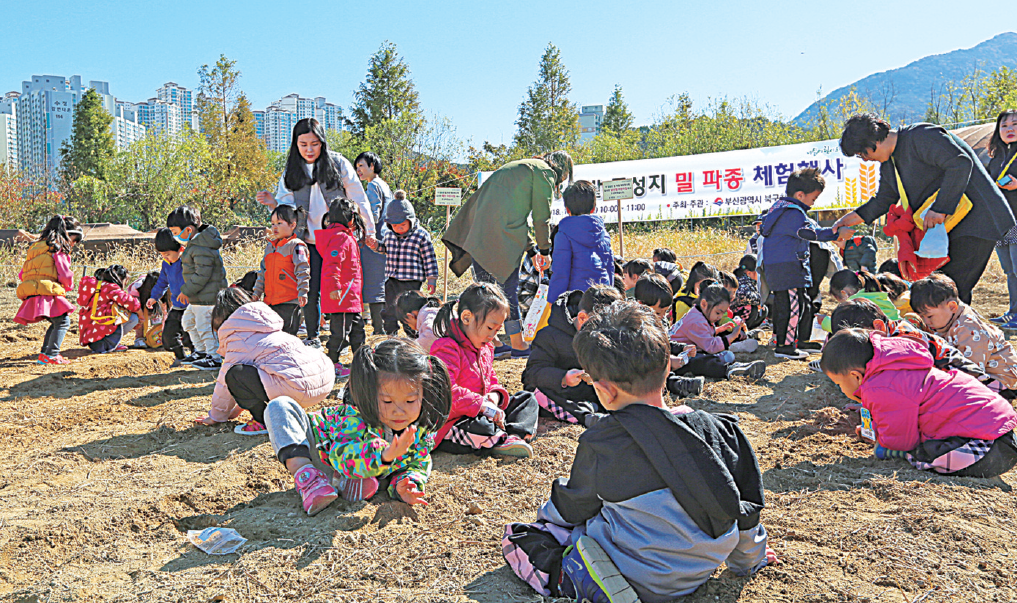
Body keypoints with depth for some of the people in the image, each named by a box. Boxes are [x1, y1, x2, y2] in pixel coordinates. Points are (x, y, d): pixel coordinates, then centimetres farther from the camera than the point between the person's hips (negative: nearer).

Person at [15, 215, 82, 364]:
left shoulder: (36, 246, 25)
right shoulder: (58, 248, -1)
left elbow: (22, 274, 26)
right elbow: (65, 275, -7)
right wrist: (68, 286, 12)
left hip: (30, 295, 9)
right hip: (47, 292, -9)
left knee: (57, 322, 19)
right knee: (63, 321, -7)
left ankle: (44, 354, 17)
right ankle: (51, 355, -14)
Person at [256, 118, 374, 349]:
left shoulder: (338, 164, -2)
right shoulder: (291, 171, 5)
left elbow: (358, 199, 3)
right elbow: (286, 206, 3)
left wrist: (369, 230, 5)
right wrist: (272, 203, -20)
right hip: (309, 241, 2)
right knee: (310, 292, -1)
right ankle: (312, 338, 17)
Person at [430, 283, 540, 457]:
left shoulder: (485, 349, 14)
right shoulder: (446, 349, -18)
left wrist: (495, 394, -3)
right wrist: (482, 404, -30)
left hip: (482, 414, 10)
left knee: (527, 399, 9)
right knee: (481, 428, -42)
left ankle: (513, 437, -17)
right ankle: (502, 437, -9)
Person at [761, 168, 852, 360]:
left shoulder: (781, 207, 16)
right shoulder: (793, 213, -18)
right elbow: (811, 232, -30)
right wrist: (836, 233, -31)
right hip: (785, 268, -12)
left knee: (805, 304, 17)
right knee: (791, 305, -10)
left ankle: (803, 341, 27)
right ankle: (783, 346, -4)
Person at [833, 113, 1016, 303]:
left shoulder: (920, 137, -16)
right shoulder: (888, 163, 12)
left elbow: (961, 164, -25)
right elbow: (883, 199, 21)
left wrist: (940, 208, -28)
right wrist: (854, 217, 5)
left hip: (976, 221, -9)